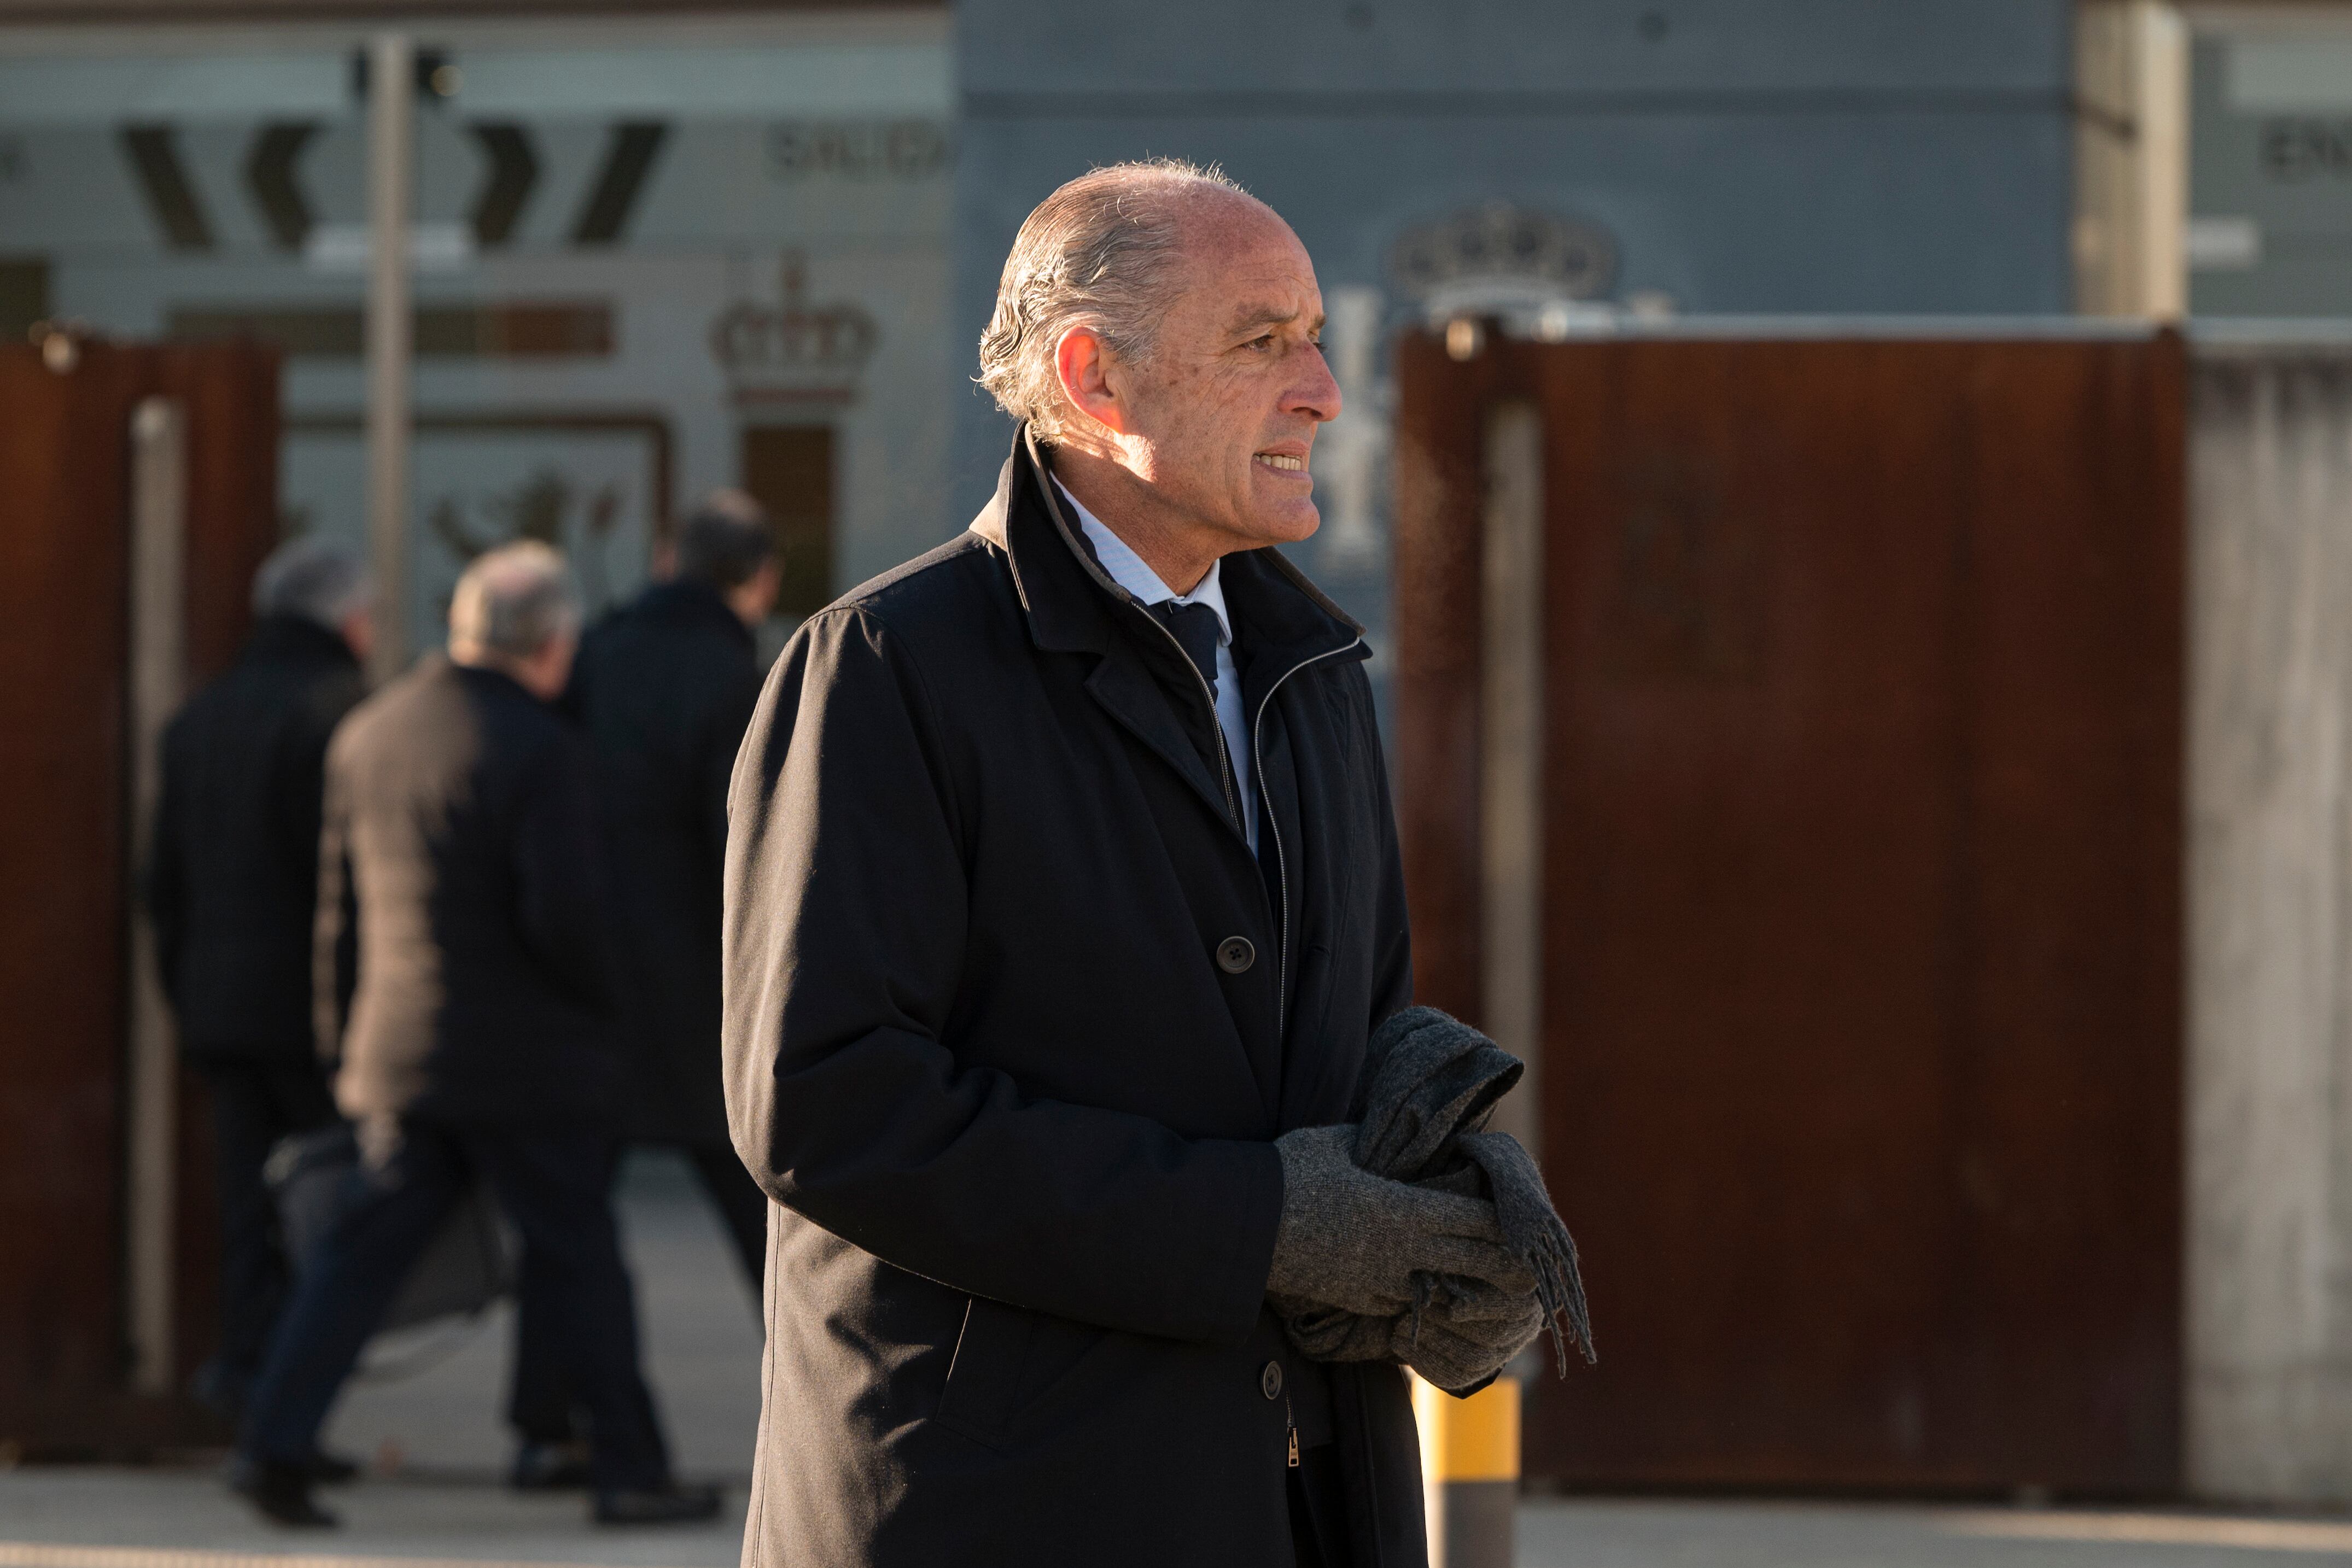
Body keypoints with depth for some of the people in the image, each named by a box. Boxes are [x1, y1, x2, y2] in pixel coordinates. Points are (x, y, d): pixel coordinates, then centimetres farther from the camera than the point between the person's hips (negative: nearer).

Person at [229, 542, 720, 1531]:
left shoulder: (367, 733, 7)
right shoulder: (538, 750, -16)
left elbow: (336, 901, 14)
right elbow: (566, 919, -21)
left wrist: (340, 1033, 21)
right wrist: (608, 1001, -2)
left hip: (400, 1051, 6)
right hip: (527, 1060, -6)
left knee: (362, 1254, 8)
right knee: (584, 1266, 4)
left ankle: (274, 1443, -1)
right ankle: (630, 1471, 10)